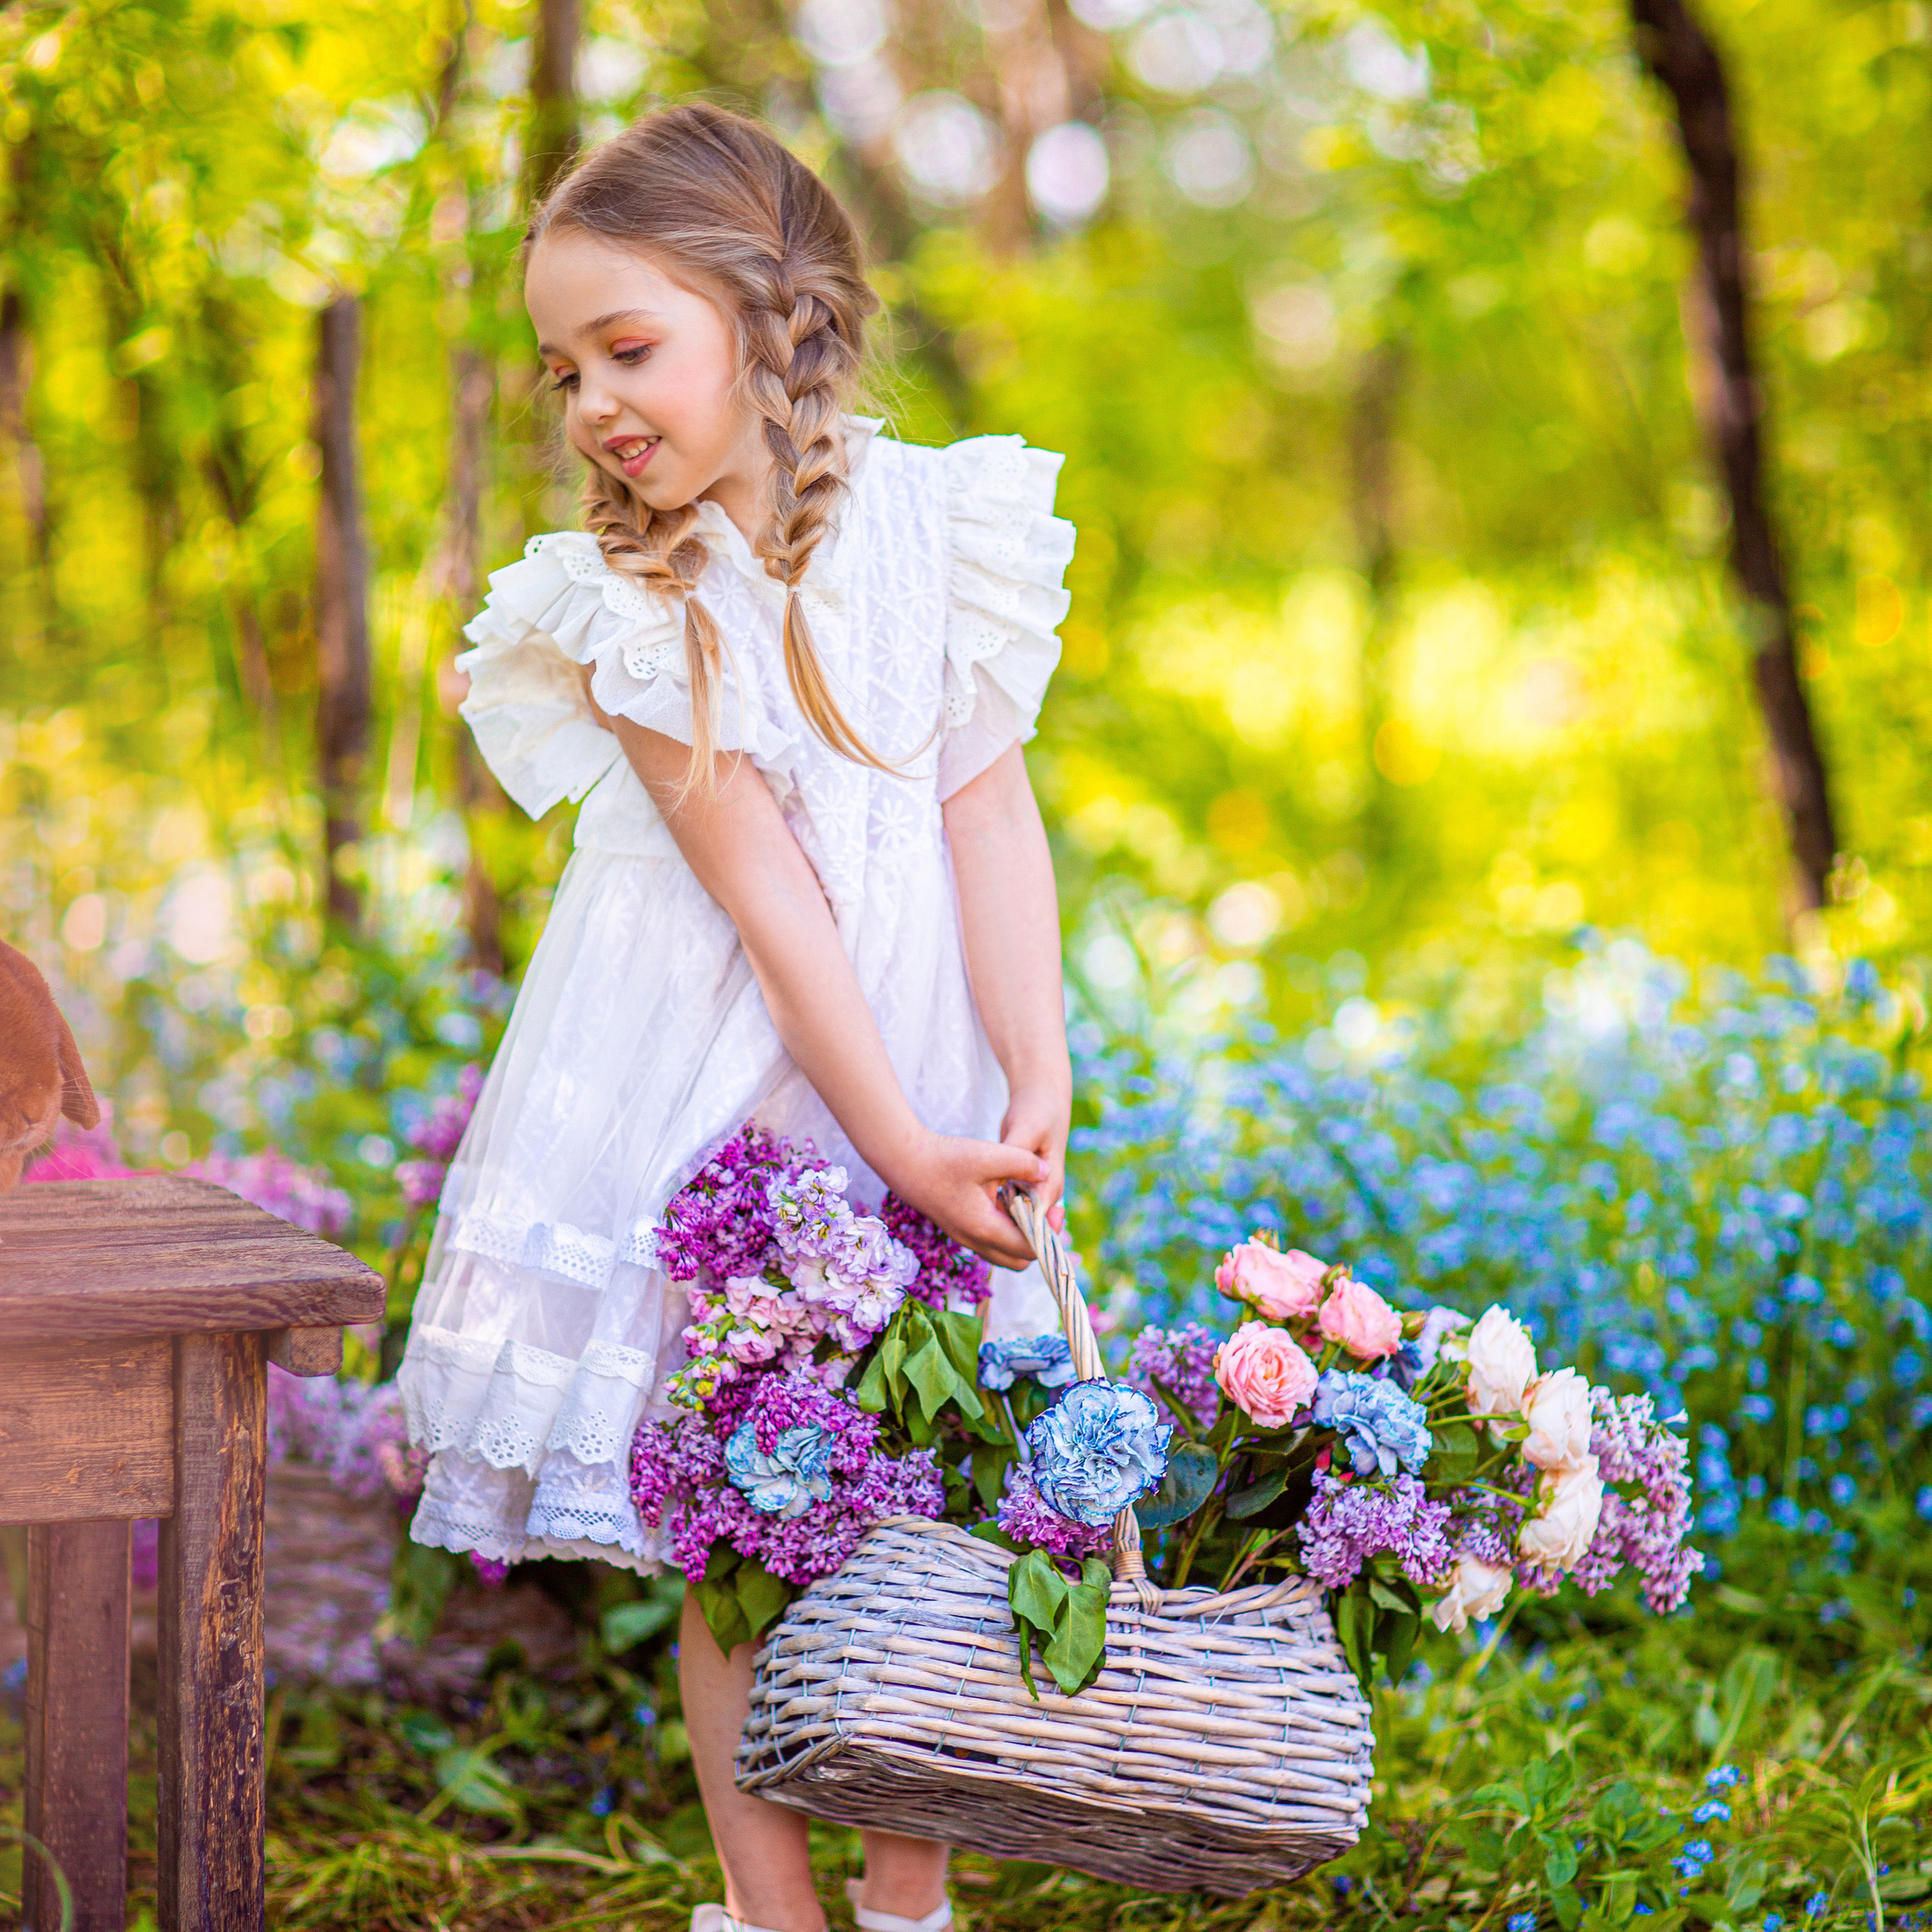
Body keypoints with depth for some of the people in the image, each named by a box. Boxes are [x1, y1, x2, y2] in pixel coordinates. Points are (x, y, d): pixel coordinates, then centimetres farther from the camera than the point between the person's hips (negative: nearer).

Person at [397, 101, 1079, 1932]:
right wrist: (895, 1145, -19)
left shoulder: (931, 522, -5)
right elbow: (764, 891, -16)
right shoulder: (630, 598, -11)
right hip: (723, 1072, -2)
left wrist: (1037, 1078, -16)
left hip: (922, 1036, 2)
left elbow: (990, 813, -7)